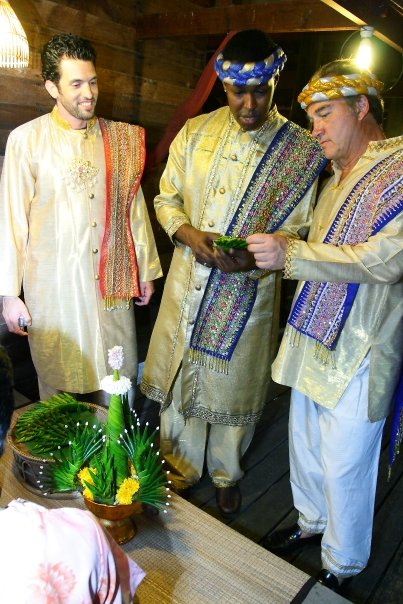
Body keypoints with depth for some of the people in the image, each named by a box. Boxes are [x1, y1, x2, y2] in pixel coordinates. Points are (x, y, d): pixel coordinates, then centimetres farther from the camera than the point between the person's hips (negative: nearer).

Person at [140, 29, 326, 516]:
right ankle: (180, 467, 39)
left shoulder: (300, 150, -4)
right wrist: (190, 234, -13)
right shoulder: (195, 133, 3)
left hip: (250, 289, -2)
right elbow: (166, 199, 8)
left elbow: (299, 227, -1)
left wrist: (257, 255, -21)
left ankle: (226, 472, 40)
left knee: (235, 384, 12)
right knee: (179, 376, 13)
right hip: (188, 280, 3)